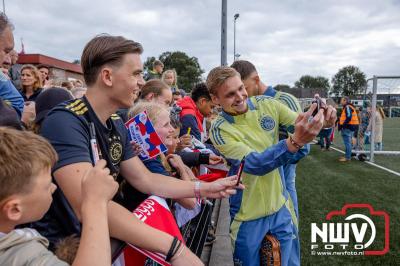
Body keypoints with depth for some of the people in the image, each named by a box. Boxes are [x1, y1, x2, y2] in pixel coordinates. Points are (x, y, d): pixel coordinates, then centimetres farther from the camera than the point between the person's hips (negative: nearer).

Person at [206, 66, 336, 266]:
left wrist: (321, 119, -23)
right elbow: (255, 164, -32)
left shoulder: (266, 104, -7)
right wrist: (295, 141, -47)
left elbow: (302, 124, 0)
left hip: (280, 206, 4)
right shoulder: (220, 129, -20)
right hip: (248, 216, -3)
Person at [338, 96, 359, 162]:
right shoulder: (347, 107, 18)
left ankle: (348, 157, -1)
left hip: (348, 127, -11)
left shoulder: (347, 107, -14)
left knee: (347, 142, -6)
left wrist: (342, 125, -20)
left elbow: (349, 117, -24)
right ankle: (347, 155, 23)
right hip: (350, 127, 11)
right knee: (349, 142, 15)